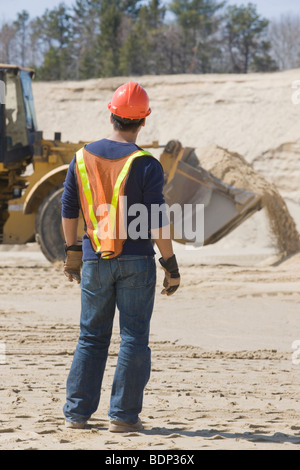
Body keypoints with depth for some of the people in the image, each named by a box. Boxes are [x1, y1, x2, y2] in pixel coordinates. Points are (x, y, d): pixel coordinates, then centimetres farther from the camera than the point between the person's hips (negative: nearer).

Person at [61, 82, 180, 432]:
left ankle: (76, 413, 10)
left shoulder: (82, 157, 3)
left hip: (94, 262, 4)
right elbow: (156, 221, -12)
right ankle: (123, 415, 1)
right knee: (134, 337, 3)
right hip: (136, 262, -4)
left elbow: (69, 210, 9)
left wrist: (72, 252, 20)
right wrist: (171, 265, -5)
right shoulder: (145, 165, -10)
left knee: (91, 337, 12)